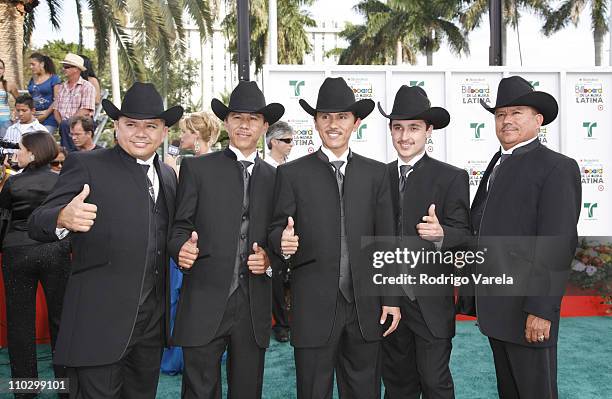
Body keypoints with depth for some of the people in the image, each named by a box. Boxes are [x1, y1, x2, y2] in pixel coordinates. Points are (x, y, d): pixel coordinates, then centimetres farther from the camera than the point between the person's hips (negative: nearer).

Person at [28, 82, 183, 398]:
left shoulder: (168, 176, 12)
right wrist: (63, 218, -36)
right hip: (100, 321, -6)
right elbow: (37, 224, -13)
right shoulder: (86, 165, -6)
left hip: (152, 322, 6)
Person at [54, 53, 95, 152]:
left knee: (65, 125, -32)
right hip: (64, 124, 5)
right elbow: (56, 109, 16)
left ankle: (70, 153, -23)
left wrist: (65, 123, -16)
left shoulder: (87, 87, -2)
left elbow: (85, 111, -12)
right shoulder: (62, 87, 20)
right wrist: (60, 122, -4)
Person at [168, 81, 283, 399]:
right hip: (204, 304, -2)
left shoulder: (274, 177, 11)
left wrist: (269, 259, -5)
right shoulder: (196, 168, 4)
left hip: (254, 305, 3)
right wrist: (182, 248, -18)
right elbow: (180, 226, 2)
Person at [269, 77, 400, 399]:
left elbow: (385, 240, 7)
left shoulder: (376, 173, 9)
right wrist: (283, 242, -22)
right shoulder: (291, 173, 2)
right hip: (313, 308, -2)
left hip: (365, 306, 2)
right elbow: (276, 230, 1)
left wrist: (391, 299, 4)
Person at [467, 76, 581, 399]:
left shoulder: (557, 168, -10)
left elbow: (558, 244, -17)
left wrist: (541, 310, -21)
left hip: (527, 309, -7)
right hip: (495, 308, 7)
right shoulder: (497, 165, 14)